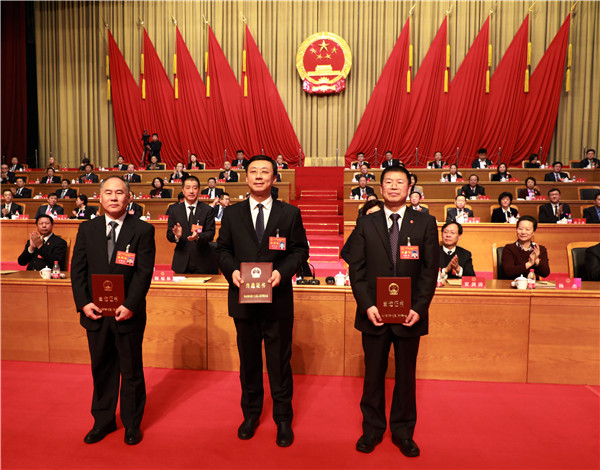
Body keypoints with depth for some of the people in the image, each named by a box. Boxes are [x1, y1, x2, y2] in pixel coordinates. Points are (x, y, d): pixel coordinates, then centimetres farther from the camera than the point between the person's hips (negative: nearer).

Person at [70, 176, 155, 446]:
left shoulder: (143, 230, -5)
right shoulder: (87, 229, 6)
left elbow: (144, 272, -10)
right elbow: (77, 269, 5)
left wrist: (130, 305, -17)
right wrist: (83, 302, -6)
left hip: (128, 313, -3)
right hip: (95, 313, 3)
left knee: (131, 371, 10)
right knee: (101, 369, 16)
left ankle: (132, 424, 28)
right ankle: (103, 421, 35)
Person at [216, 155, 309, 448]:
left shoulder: (290, 213, 1)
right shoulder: (232, 214, 6)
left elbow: (300, 250, 0)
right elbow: (222, 249, 8)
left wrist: (282, 272, -16)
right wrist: (232, 270, -11)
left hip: (278, 299, -2)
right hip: (243, 299, 2)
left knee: (279, 362, 8)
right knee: (248, 360, 17)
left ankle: (283, 420, 27)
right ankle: (251, 414, 37)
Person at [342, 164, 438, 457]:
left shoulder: (425, 223, 3)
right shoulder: (365, 224, 4)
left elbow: (430, 270, -1)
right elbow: (356, 269, 0)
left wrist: (419, 308, -10)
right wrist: (367, 305, -10)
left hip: (410, 314, 0)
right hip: (374, 314, 0)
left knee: (406, 375, 13)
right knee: (373, 375, 12)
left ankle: (403, 431, 33)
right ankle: (372, 428, 31)